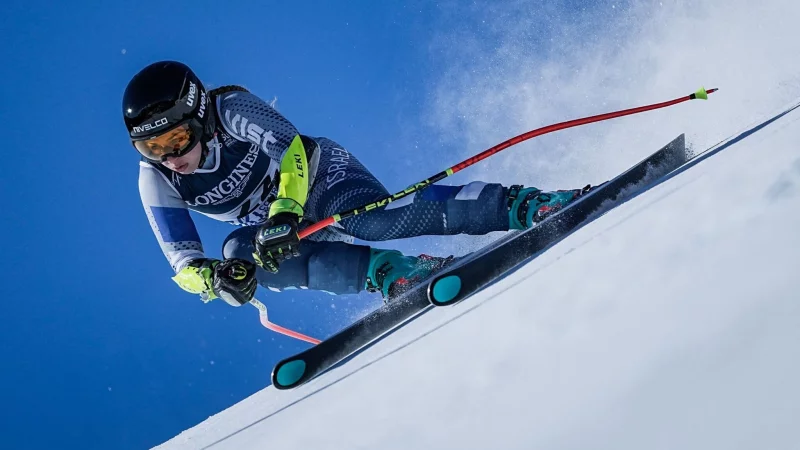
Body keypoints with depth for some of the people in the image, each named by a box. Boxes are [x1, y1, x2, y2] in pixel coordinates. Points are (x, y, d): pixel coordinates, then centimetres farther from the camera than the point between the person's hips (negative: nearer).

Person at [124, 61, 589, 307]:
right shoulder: (156, 182, -13)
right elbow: (182, 260, -15)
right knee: (239, 253, -30)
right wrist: (214, 277, -39)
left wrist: (285, 211, -49)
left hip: (317, 174, -4)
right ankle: (390, 271, -35)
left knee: (375, 219, -37)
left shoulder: (231, 109, -24)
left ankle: (519, 205, -38)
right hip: (271, 226, 5)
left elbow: (291, 148, -30)